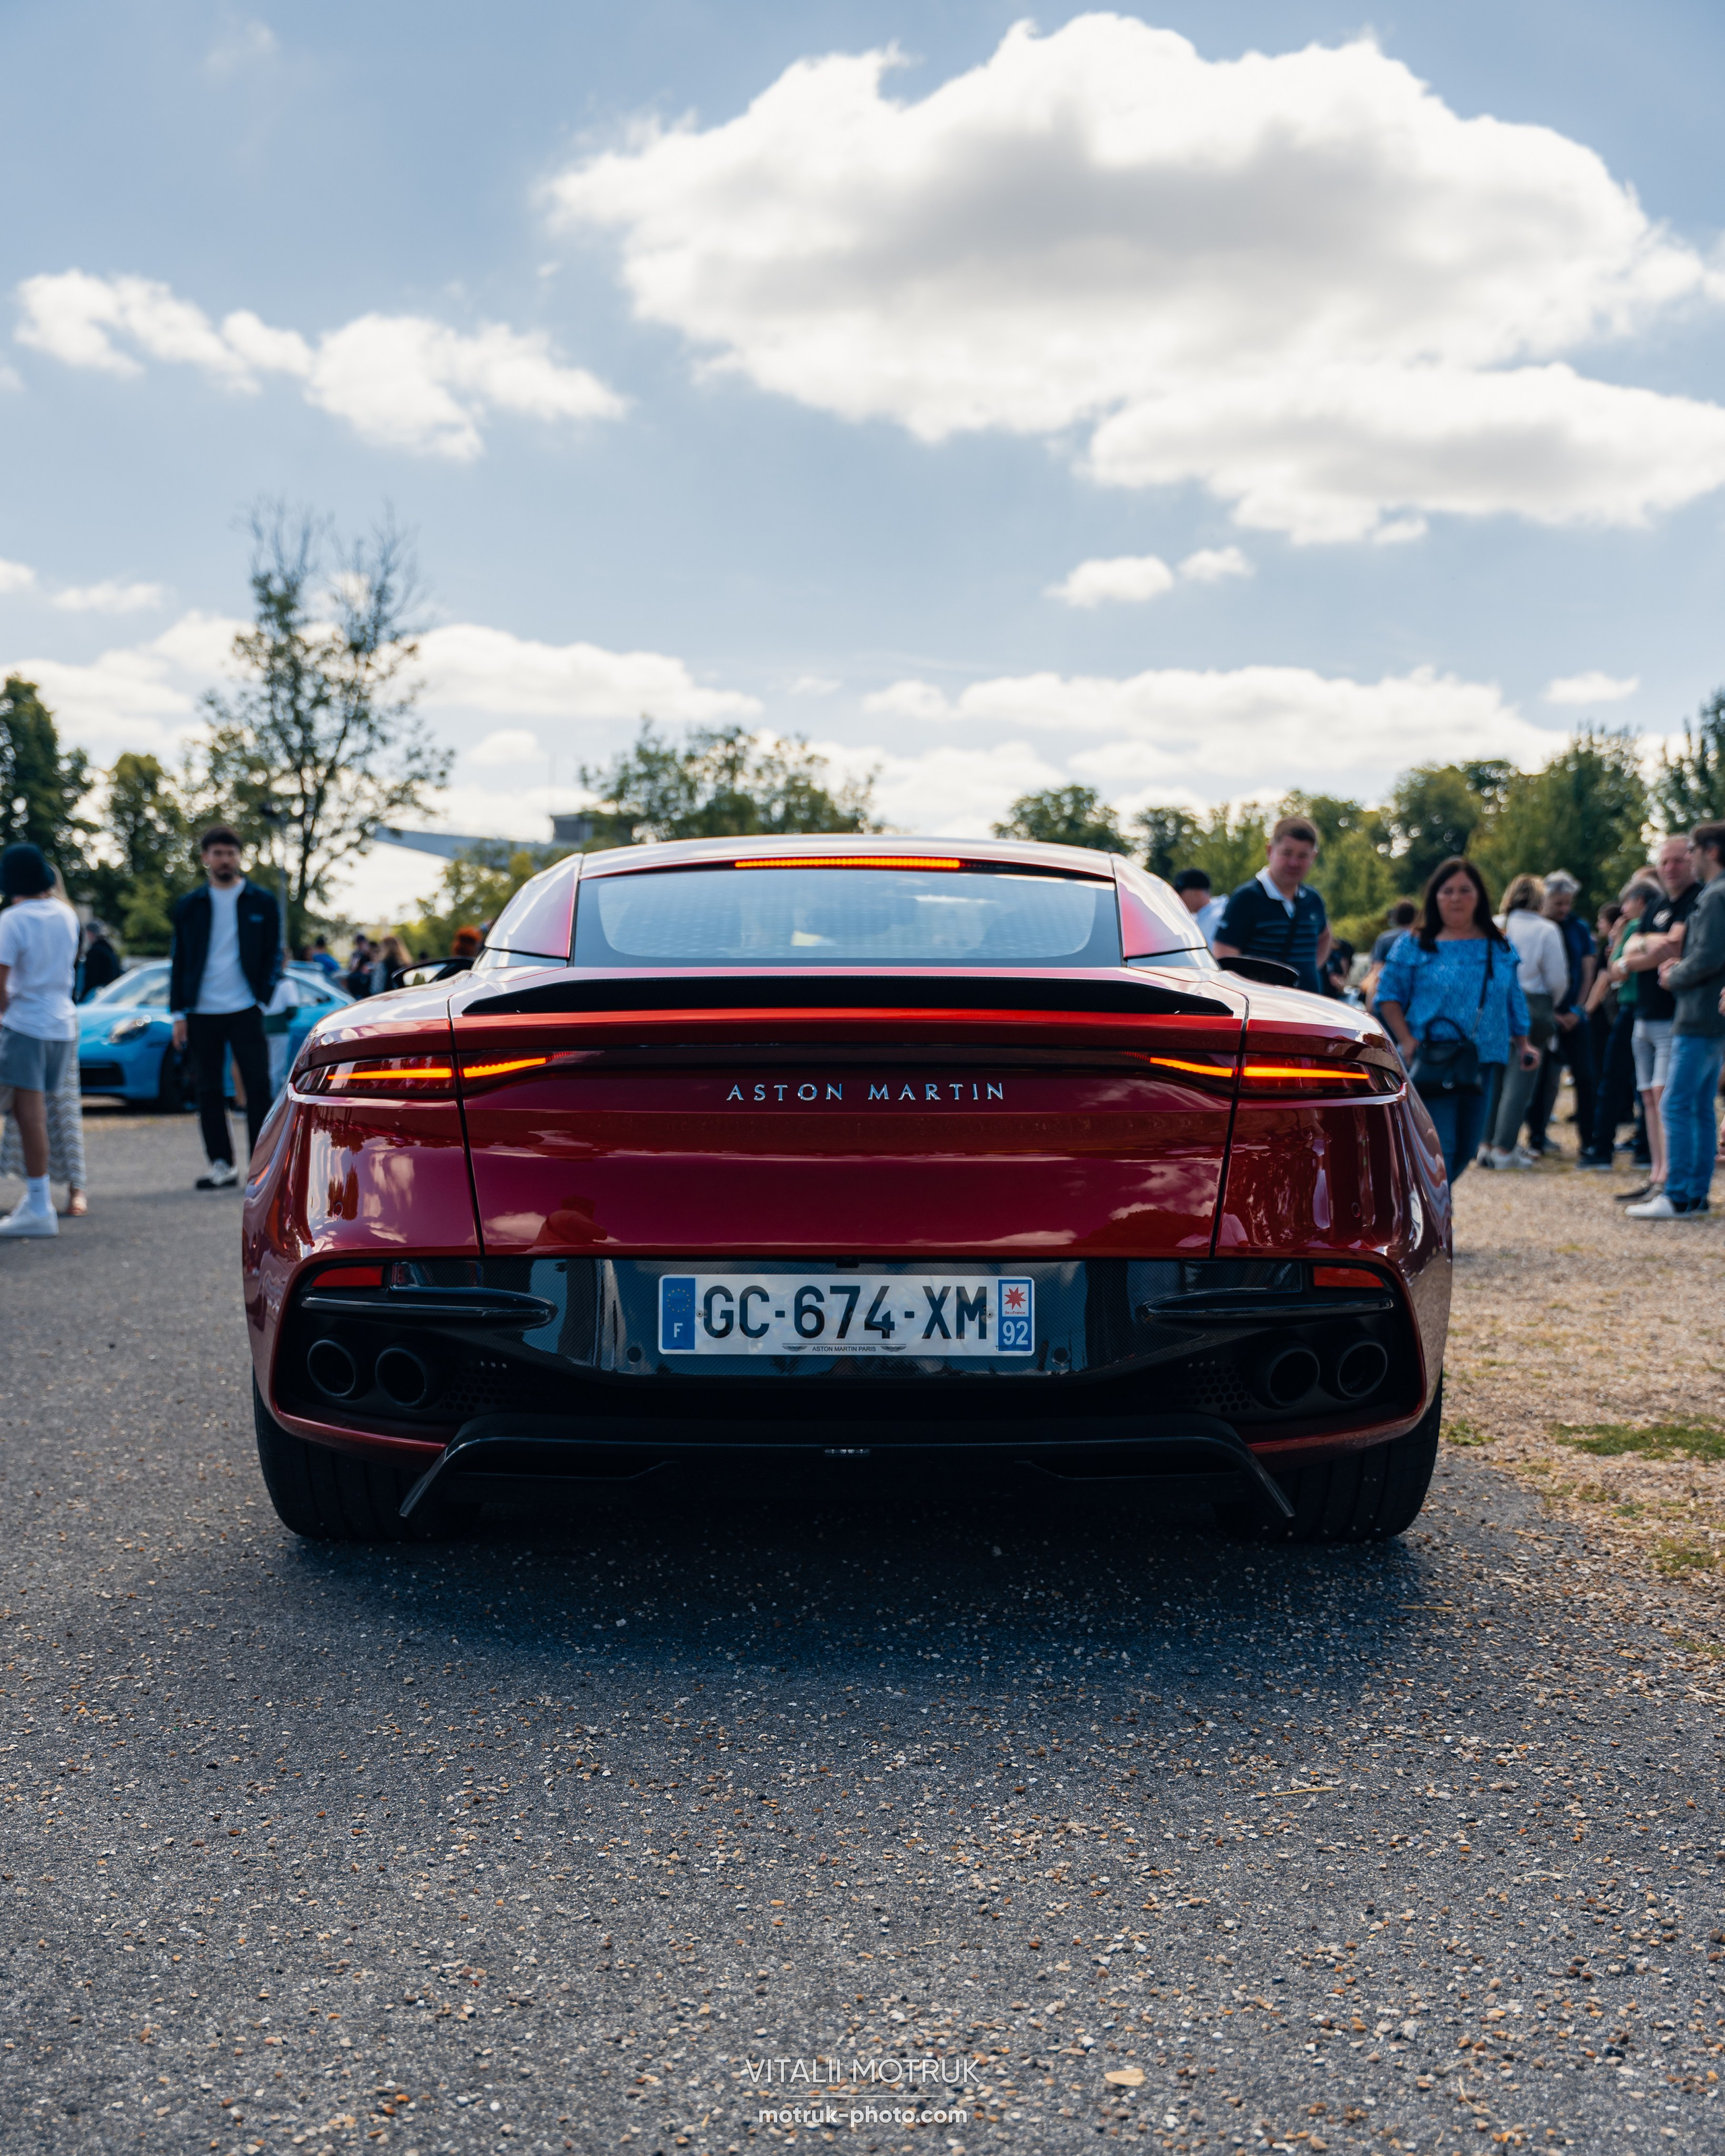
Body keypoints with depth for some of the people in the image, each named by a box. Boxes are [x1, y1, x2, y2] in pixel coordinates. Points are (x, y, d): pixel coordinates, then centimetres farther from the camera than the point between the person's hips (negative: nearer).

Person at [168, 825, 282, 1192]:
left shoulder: (262, 902, 6)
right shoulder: (190, 906, 10)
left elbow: (273, 955, 7)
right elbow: (179, 962, 11)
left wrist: (262, 1001, -4)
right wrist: (179, 1013, 4)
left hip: (245, 1011, -2)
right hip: (202, 1013, 2)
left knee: (258, 1087, -5)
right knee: (209, 1092, 4)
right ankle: (221, 1163, 11)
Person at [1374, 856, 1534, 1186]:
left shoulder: (1501, 948, 12)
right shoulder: (1413, 945, 1)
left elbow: (1515, 1004, 19)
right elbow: (1389, 996, 1)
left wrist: (1522, 1046, 10)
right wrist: (1406, 1041, -11)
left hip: (1484, 1064, 5)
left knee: (1466, 1149, 7)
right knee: (1439, 1147, -13)